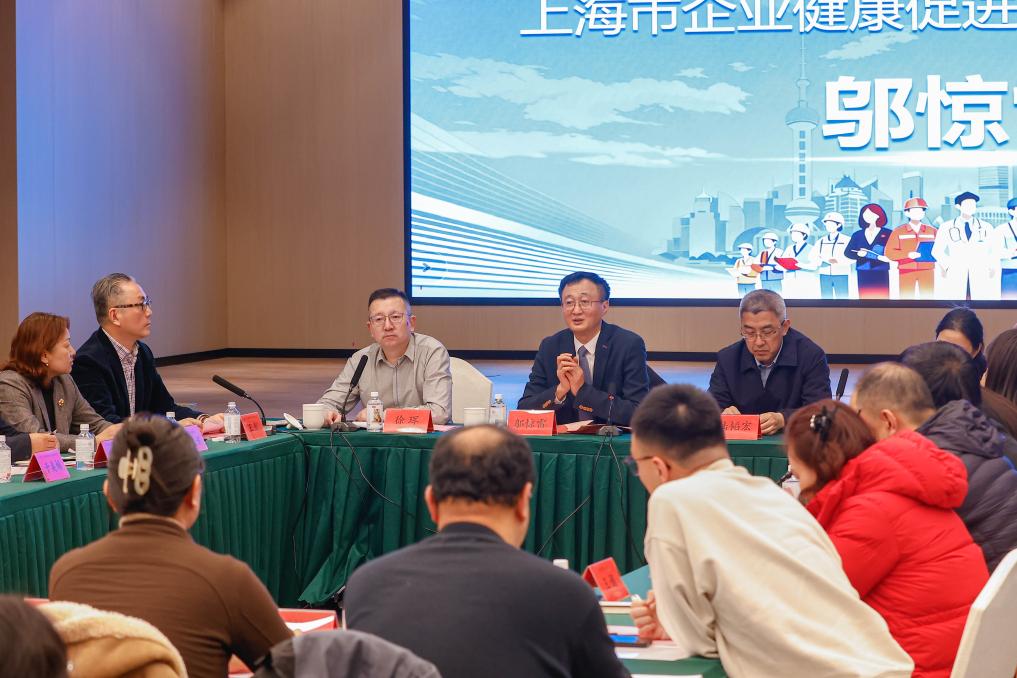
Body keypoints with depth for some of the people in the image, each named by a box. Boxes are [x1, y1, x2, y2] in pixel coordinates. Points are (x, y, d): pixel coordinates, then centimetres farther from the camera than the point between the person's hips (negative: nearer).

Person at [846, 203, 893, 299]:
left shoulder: (887, 234, 2)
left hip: (881, 273, -2)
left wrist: (867, 254, -15)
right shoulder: (857, 235, 11)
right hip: (863, 274, 2)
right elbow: (847, 253, 2)